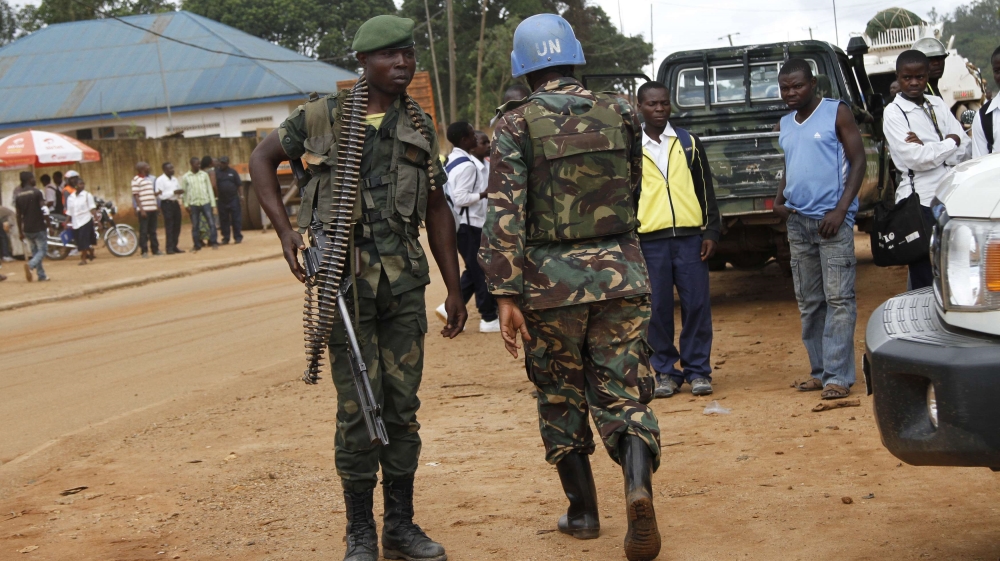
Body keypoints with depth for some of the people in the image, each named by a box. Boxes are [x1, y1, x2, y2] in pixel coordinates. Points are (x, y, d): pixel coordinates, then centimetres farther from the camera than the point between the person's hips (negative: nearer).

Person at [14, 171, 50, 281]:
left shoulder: (18, 195, 5)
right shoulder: (37, 193, -11)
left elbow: (18, 215, 8)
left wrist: (20, 231, 14)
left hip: (27, 229, 5)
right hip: (39, 228, -5)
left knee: (34, 252, 15)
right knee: (42, 251, 2)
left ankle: (42, 275, 14)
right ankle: (30, 264, -25)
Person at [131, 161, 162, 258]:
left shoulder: (150, 178, 16)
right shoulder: (136, 180, -6)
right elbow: (136, 196, -10)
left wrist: (157, 208, 17)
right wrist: (141, 209, -16)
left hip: (153, 209, 7)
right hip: (143, 210, -6)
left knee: (152, 231, 11)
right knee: (143, 231, -2)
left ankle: (155, 249, 17)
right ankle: (144, 251, 1)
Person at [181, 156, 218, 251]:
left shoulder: (204, 175, 7)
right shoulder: (185, 177, 3)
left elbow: (209, 189, 8)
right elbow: (183, 192, 4)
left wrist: (212, 203, 4)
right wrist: (186, 205, -5)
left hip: (205, 202, 1)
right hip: (193, 204, -1)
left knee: (211, 223, -7)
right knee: (195, 226, 4)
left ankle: (213, 242, -2)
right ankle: (197, 246, 10)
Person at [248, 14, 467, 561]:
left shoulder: (419, 126, 8)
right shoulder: (323, 116, -2)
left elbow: (437, 211, 13)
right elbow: (262, 158, 11)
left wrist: (454, 289, 12)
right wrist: (285, 231, -1)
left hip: (405, 280, 3)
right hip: (346, 278, -3)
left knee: (403, 405, 8)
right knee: (358, 409, -2)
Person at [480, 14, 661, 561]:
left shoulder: (516, 124, -5)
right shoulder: (620, 113, 4)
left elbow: (504, 214, -14)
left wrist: (506, 295, -13)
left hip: (551, 280, -2)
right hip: (620, 271, 2)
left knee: (561, 398, 15)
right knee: (623, 394, 6)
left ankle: (583, 510, 22)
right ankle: (638, 483, -19)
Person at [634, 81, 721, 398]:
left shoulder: (689, 143, 11)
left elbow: (706, 190, 12)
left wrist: (711, 232, 3)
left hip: (689, 237, 1)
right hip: (649, 239, 0)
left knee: (696, 305, -1)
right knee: (658, 309, 1)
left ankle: (698, 370, 8)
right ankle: (665, 372, 11)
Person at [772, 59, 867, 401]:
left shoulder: (837, 113, -2)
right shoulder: (784, 125, 15)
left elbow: (858, 161, -5)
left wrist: (840, 210, -15)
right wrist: (779, 200, 4)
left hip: (831, 219, -6)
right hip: (797, 221, 7)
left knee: (838, 299, -9)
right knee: (808, 303, 9)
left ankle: (838, 376, -10)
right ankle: (819, 372, 15)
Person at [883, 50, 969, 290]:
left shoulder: (937, 104, 13)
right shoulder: (893, 112, -1)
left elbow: (964, 149, 4)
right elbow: (916, 159, -12)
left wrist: (927, 147, -10)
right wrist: (950, 142, 0)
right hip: (919, 200, -5)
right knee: (924, 277, -2)